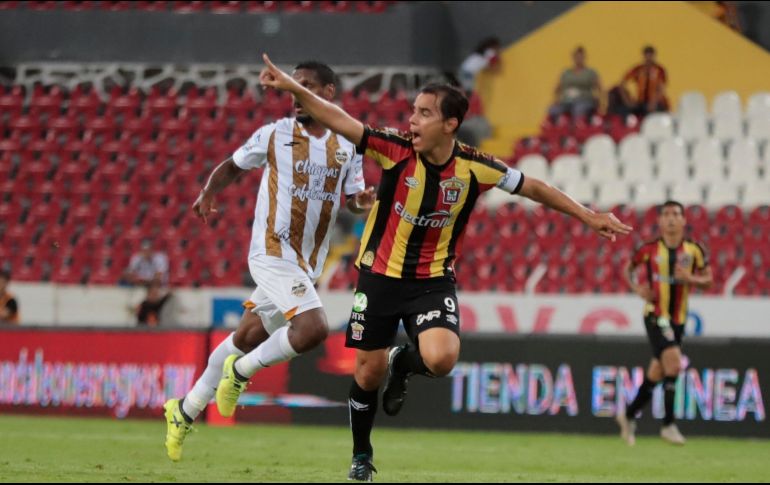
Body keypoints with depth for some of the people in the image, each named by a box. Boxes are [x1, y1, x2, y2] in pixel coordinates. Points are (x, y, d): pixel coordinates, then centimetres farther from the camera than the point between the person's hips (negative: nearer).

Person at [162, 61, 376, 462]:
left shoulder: (347, 147, 6)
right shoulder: (274, 135, -3)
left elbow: (353, 196, 12)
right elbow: (233, 165, 12)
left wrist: (364, 200, -11)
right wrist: (207, 193, -6)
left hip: (307, 263, 5)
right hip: (273, 252, -5)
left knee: (246, 339, 13)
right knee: (313, 327, -24)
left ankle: (185, 410, 27)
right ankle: (242, 371, -1)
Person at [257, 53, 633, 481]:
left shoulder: (475, 167, -12)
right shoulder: (396, 149, -15)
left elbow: (533, 188, 1)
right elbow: (339, 121, -20)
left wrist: (588, 215, 1)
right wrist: (294, 88, -33)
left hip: (433, 281, 0)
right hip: (380, 274, 0)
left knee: (440, 360, -24)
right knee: (368, 373, 5)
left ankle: (402, 364, 14)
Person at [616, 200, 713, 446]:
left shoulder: (694, 250, -1)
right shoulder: (650, 249, -5)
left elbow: (708, 279, 5)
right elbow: (628, 269, 11)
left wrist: (691, 279, -15)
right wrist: (637, 288, -8)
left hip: (678, 319, 4)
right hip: (656, 315, -4)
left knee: (657, 373, 11)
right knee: (673, 362, -22)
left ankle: (628, 415, 32)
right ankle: (668, 424, -14)